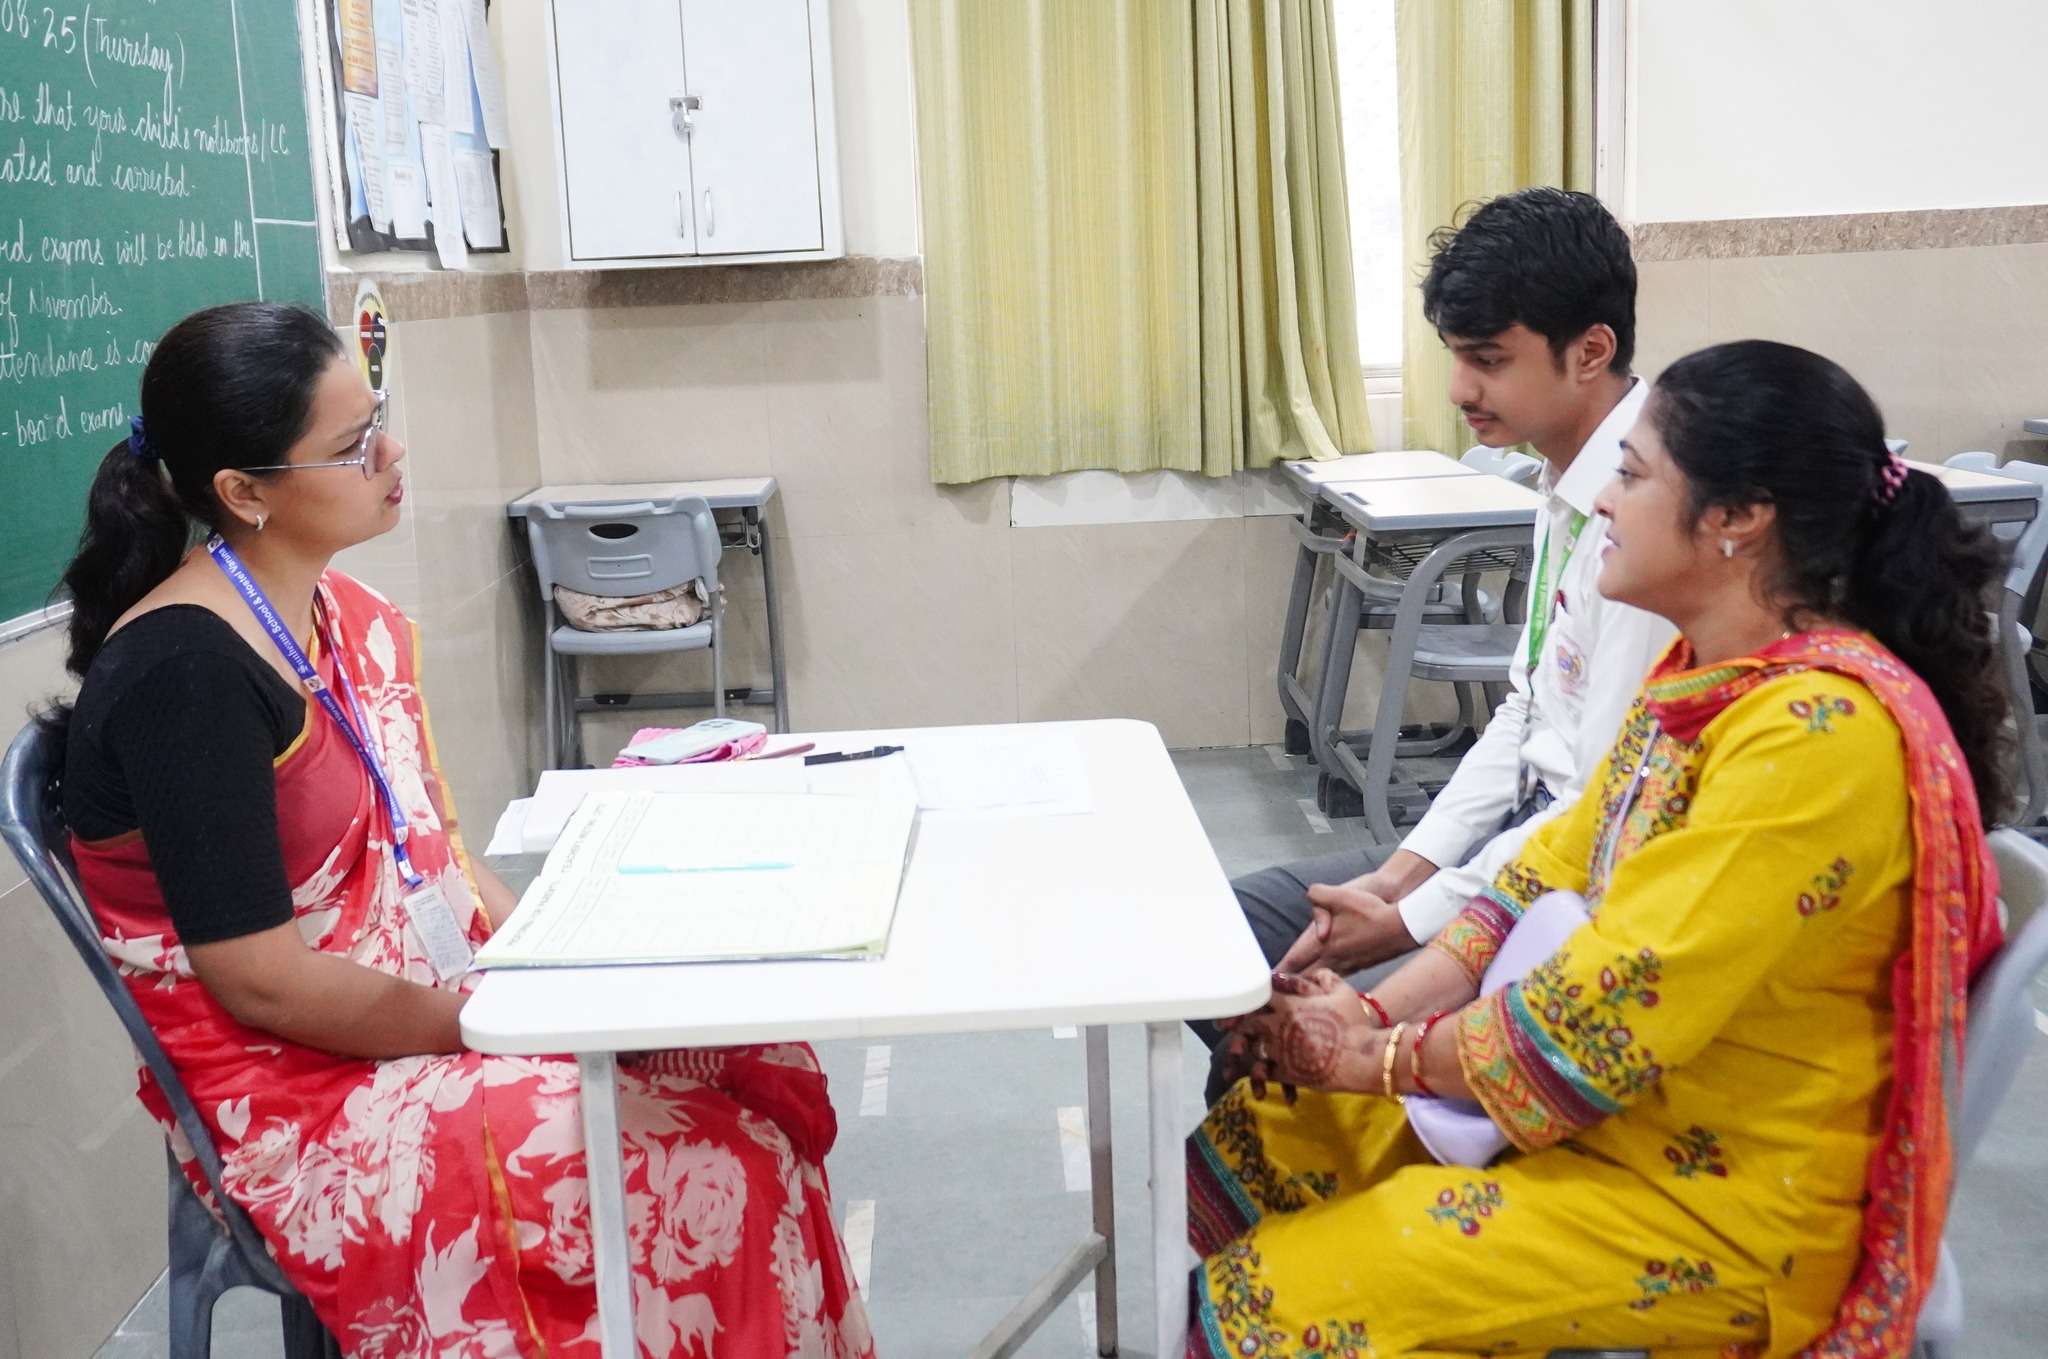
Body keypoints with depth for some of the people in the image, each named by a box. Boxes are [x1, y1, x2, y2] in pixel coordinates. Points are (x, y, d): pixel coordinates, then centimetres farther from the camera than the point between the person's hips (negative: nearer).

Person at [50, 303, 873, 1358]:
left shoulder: (349, 619, 6)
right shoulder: (183, 672, -20)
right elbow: (264, 984, -20)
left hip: (444, 1005, 8)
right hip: (300, 1099, -8)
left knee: (761, 1067, -6)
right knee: (707, 1182, -21)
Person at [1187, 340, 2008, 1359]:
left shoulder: (1817, 735, -27)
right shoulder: (1709, 668, 4)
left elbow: (1602, 1017, -27)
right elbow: (1554, 873, 7)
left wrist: (1377, 1058, -13)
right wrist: (1375, 1013, -5)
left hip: (1720, 1199, -9)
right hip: (1616, 1107, 9)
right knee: (1239, 1153, 6)